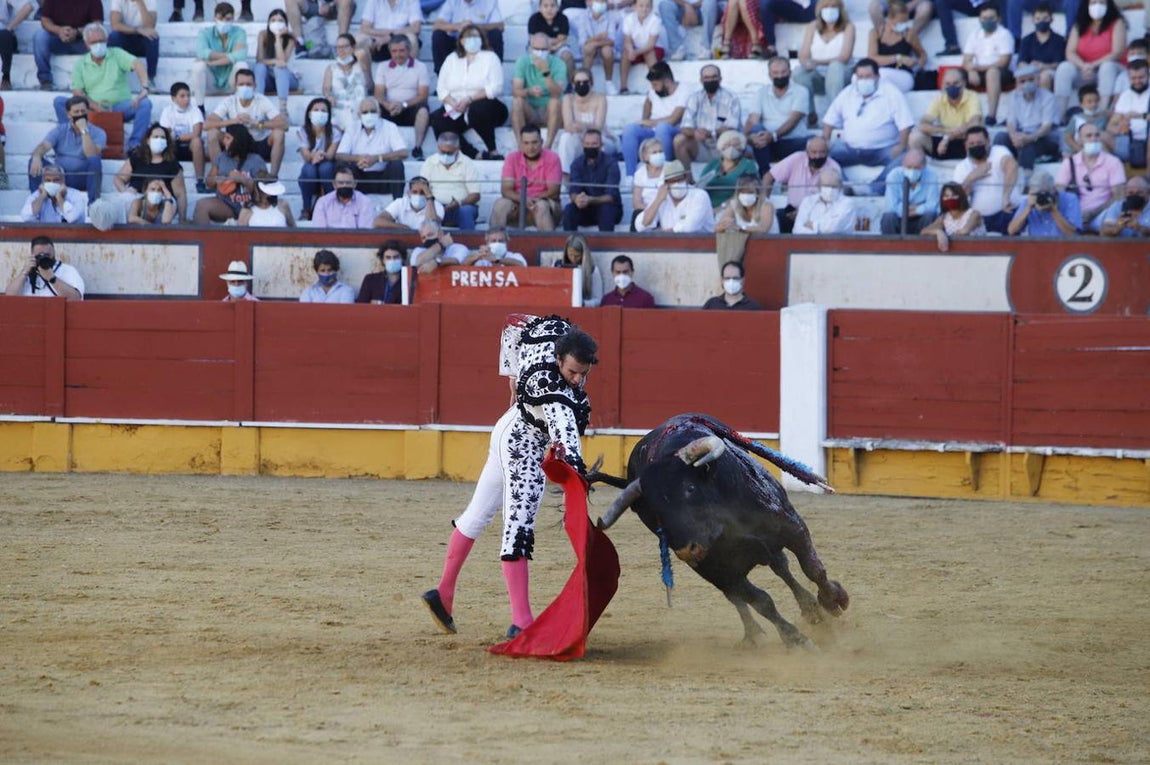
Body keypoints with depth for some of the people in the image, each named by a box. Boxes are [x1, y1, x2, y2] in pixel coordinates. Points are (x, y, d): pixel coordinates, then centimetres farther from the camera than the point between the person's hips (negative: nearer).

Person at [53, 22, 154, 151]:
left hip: (121, 107, -1)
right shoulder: (81, 64, 10)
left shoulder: (117, 55, 6)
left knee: (145, 104, -29)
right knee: (60, 101, -18)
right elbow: (77, 93, 1)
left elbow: (137, 64, -12)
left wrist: (144, 88, -33)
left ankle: (134, 144, -31)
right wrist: (95, 106, -19)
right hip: (93, 110, 1)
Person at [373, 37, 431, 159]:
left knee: (423, 110, -35)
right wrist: (388, 105, -19)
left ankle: (417, 148, -34)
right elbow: (379, 94, 5)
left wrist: (403, 105, -19)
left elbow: (423, 96, -3)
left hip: (410, 110, -2)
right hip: (389, 110, 2)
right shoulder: (383, 67, 14)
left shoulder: (420, 67, 7)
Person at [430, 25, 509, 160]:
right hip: (456, 110, 3)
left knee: (477, 110, -39)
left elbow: (496, 88, -7)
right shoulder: (452, 59, 18)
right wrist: (453, 103, -11)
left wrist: (470, 99, -17)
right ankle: (474, 154, -32)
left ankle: (493, 151, -23)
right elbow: (441, 88, 9)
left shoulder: (490, 57, 7)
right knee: (439, 120, -27)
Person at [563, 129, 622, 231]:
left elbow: (611, 196, -23)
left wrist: (590, 200, -42)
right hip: (586, 211, 3)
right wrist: (577, 199, -39)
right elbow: (573, 192, -13)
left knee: (606, 209, -36)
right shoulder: (577, 164, -3)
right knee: (569, 209, -26)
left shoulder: (610, 162, -14)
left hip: (610, 211, -3)